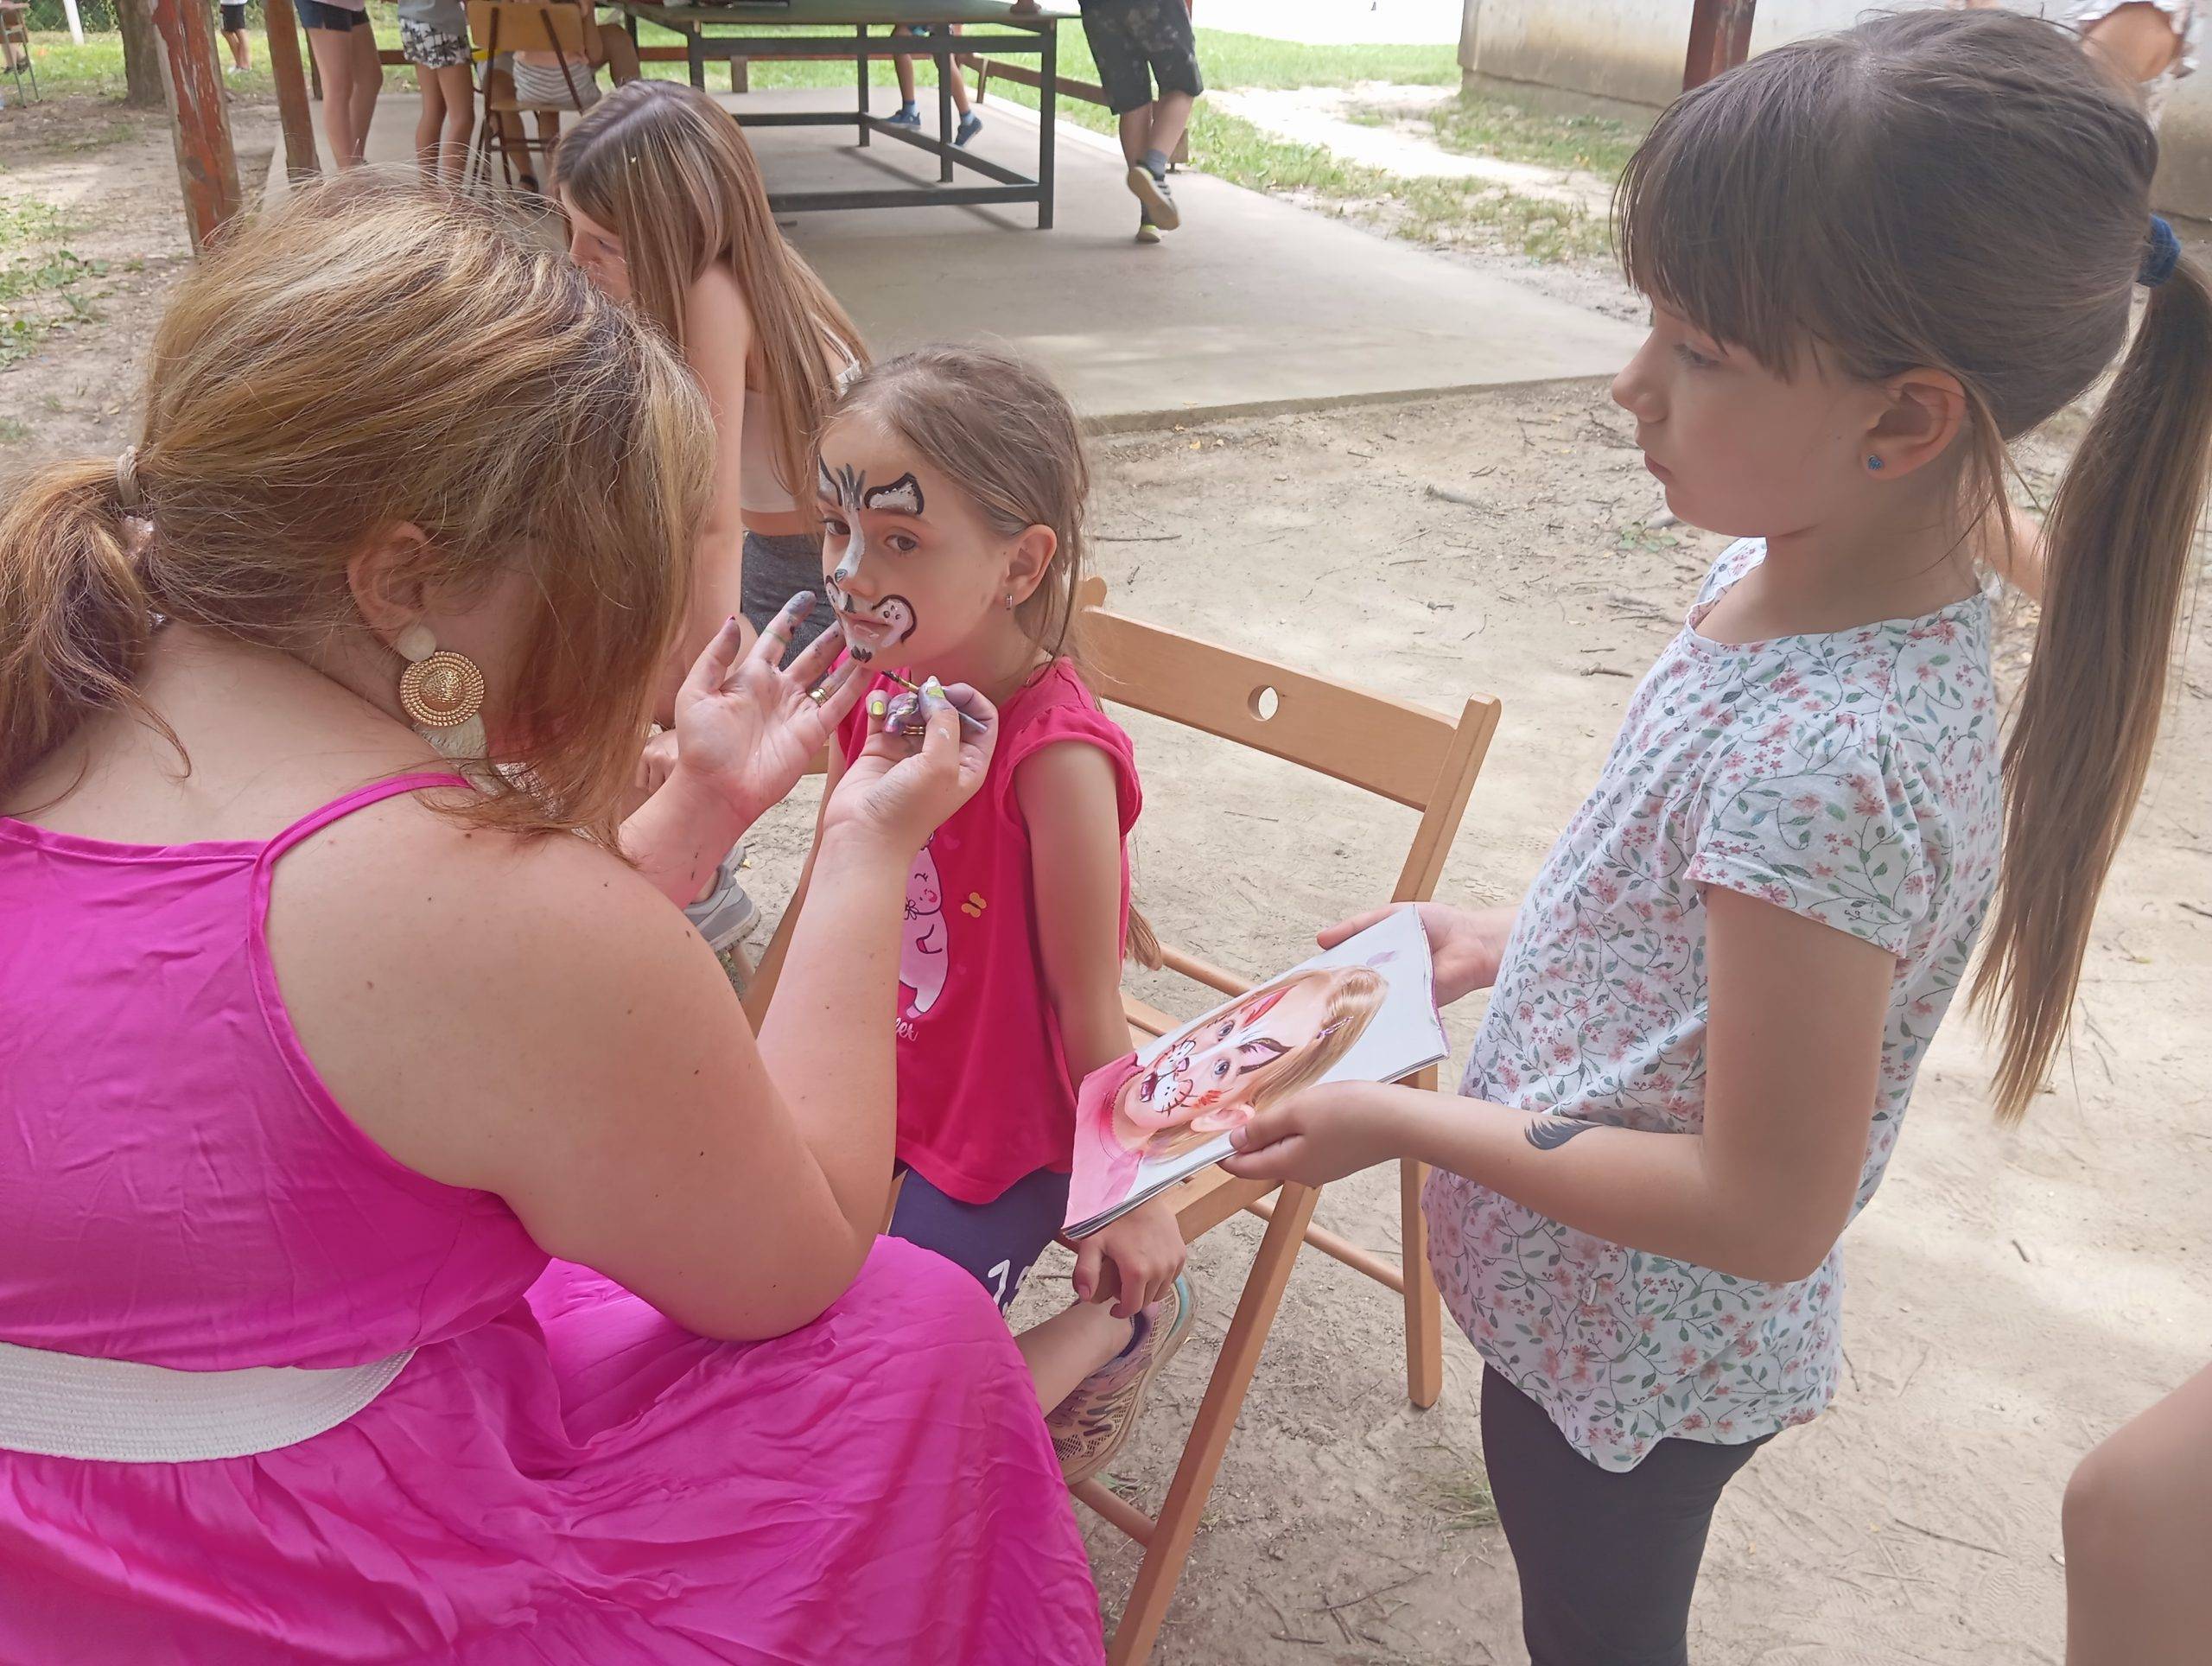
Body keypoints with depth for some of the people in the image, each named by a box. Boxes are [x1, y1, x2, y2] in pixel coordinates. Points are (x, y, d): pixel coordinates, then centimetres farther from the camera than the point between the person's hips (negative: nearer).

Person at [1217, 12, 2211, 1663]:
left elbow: (1769, 1212, -29)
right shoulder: (1795, 572, -10)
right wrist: (1512, 940, 2)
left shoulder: (1826, 760, -36)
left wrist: (1406, 1122, -23)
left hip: (1638, 1355, -7)